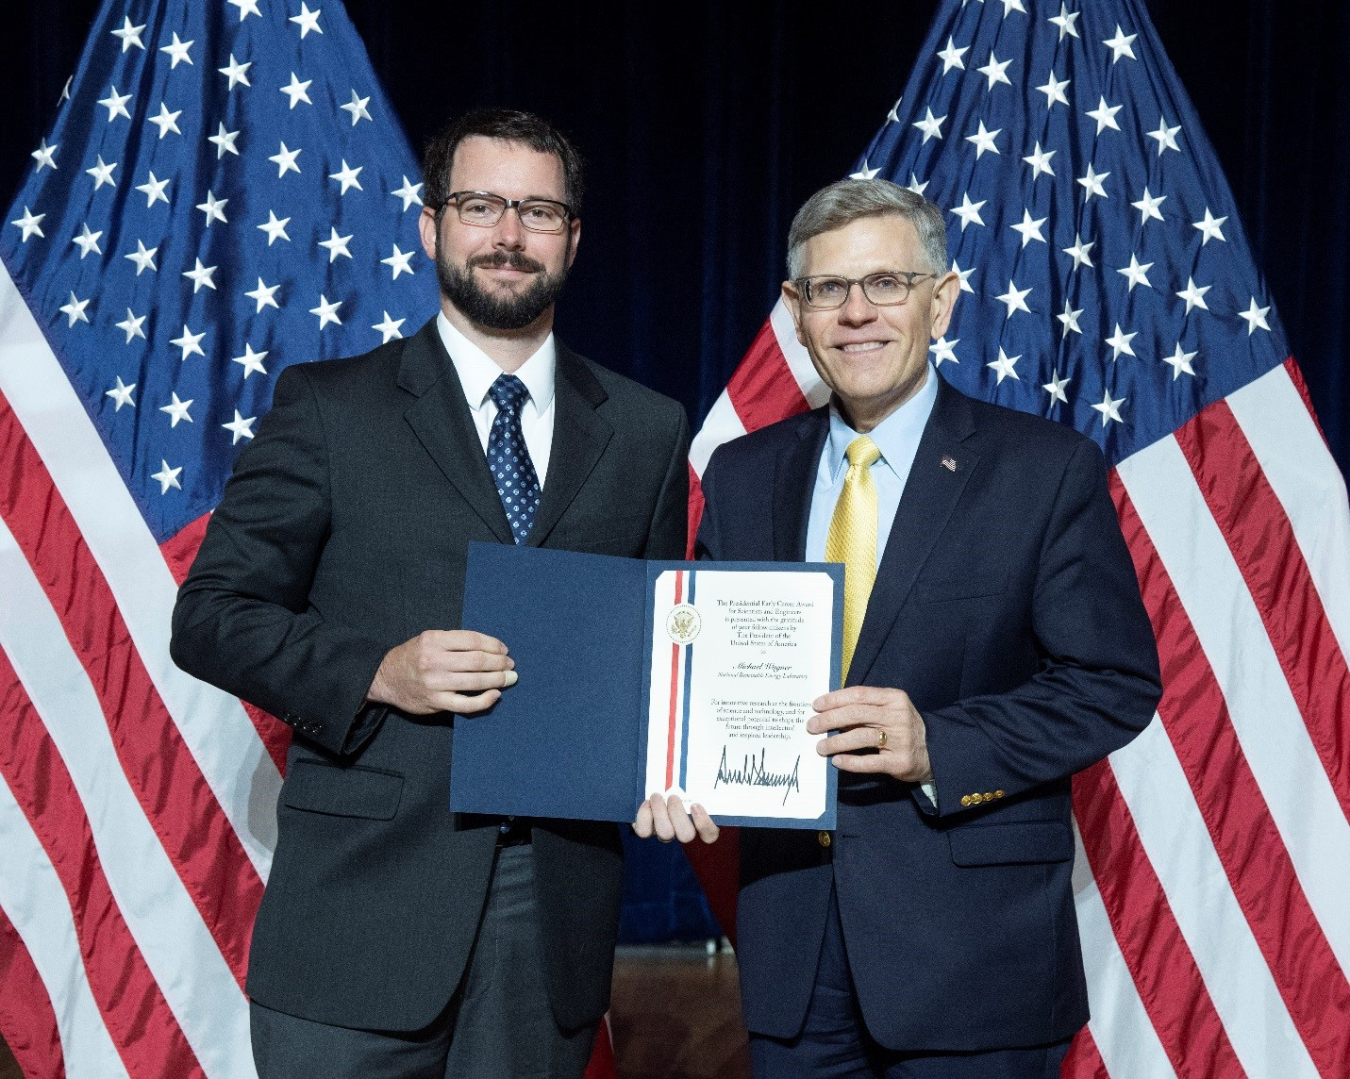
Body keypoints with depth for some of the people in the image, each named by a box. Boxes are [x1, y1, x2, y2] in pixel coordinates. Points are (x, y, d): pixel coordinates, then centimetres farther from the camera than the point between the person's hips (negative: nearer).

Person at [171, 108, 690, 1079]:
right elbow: (210, 616, 0)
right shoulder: (328, 407, 2)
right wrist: (376, 672, -16)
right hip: (362, 905, -2)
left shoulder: (650, 432, 10)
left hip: (557, 915, 3)